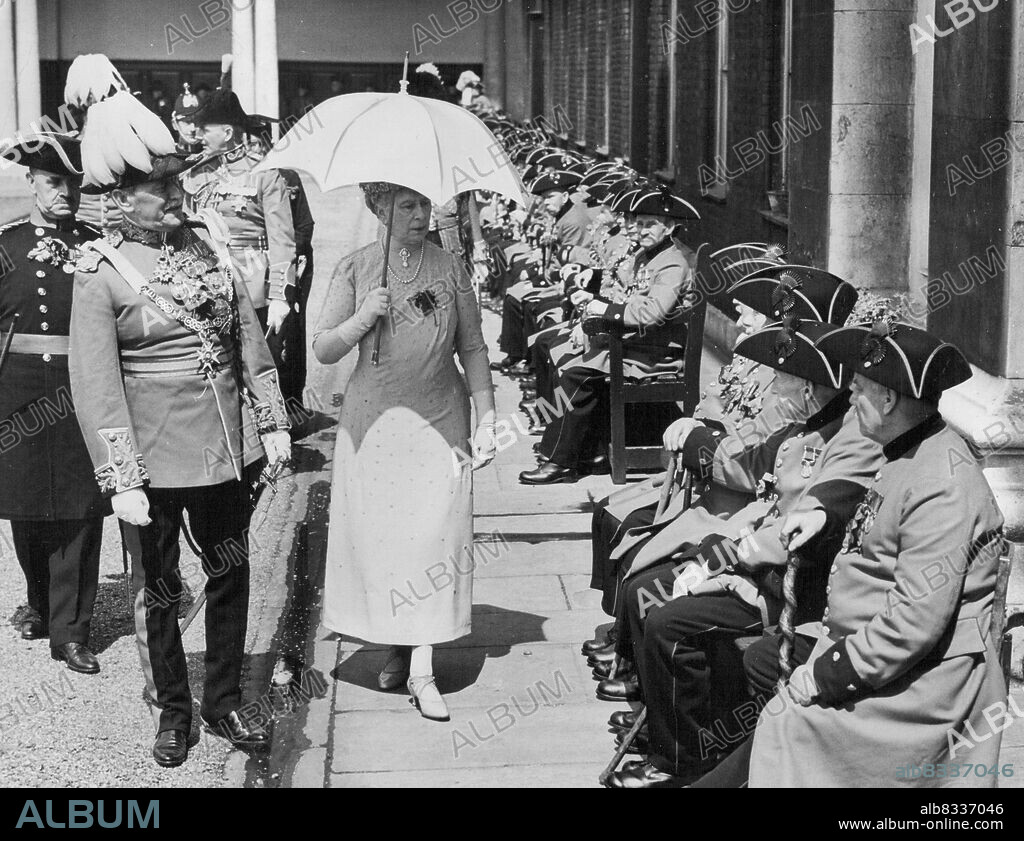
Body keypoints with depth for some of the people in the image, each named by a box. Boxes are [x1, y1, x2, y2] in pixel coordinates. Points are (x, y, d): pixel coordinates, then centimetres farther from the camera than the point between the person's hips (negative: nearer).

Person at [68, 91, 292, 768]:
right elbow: (95, 384, -12)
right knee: (158, 591, 9)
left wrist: (272, 421, 7)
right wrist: (122, 479, -16)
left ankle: (225, 702, 29)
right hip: (154, 459, -4)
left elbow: (250, 337, 10)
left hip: (227, 450, 4)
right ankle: (172, 710, 27)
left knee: (231, 577, 12)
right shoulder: (101, 274, -10)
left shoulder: (209, 243, 4)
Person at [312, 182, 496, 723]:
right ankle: (396, 647, 20)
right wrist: (363, 318, -16)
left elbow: (473, 348, 7)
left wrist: (486, 418, 2)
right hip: (373, 421, 0)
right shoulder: (355, 269, 1)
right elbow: (323, 350, 1)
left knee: (434, 534, -5)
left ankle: (422, 669, -2)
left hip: (439, 421, 0)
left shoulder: (449, 269, 3)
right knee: (379, 535, 3)